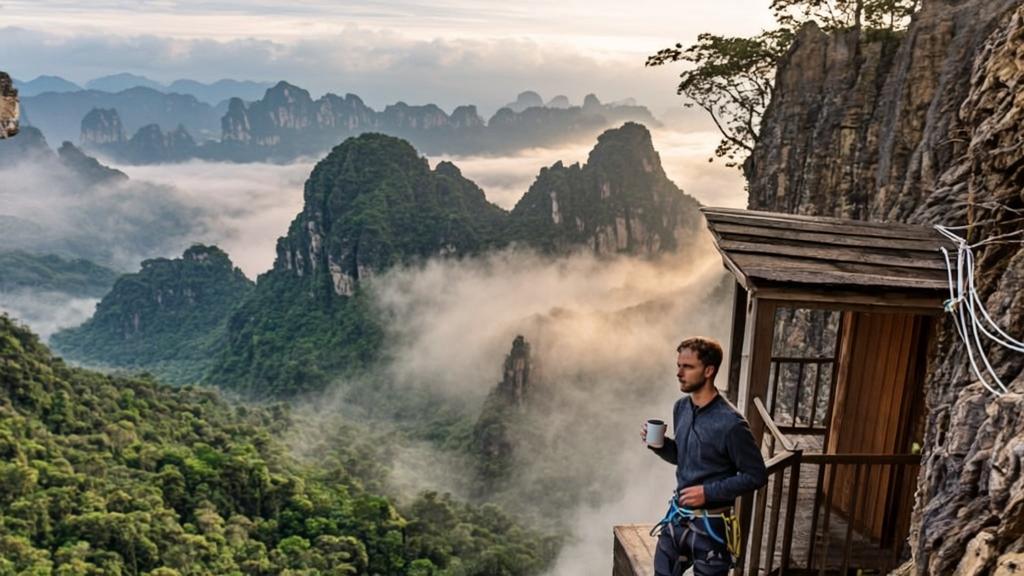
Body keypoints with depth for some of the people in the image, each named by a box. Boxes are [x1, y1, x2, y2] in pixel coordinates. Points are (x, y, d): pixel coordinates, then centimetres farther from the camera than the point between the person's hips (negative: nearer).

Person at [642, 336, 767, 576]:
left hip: (710, 525, -7)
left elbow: (756, 476, -15)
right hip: (677, 516, 7)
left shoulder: (730, 423, -21)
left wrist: (708, 492, -21)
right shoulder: (681, 407, 1)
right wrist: (659, 444, -5)